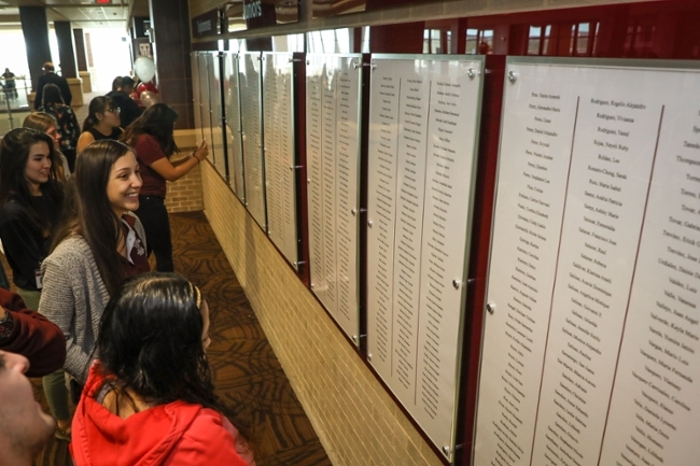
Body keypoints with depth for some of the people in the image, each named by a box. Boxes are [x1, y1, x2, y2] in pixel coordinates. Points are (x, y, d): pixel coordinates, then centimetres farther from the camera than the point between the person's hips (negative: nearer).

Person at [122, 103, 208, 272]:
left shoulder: (141, 138, 10)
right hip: (148, 202, -10)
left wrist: (190, 156, 8)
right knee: (164, 253, 3)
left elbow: (164, 166, 15)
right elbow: (171, 174, -19)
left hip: (142, 201, 10)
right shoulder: (146, 141, -21)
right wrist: (196, 158, -8)